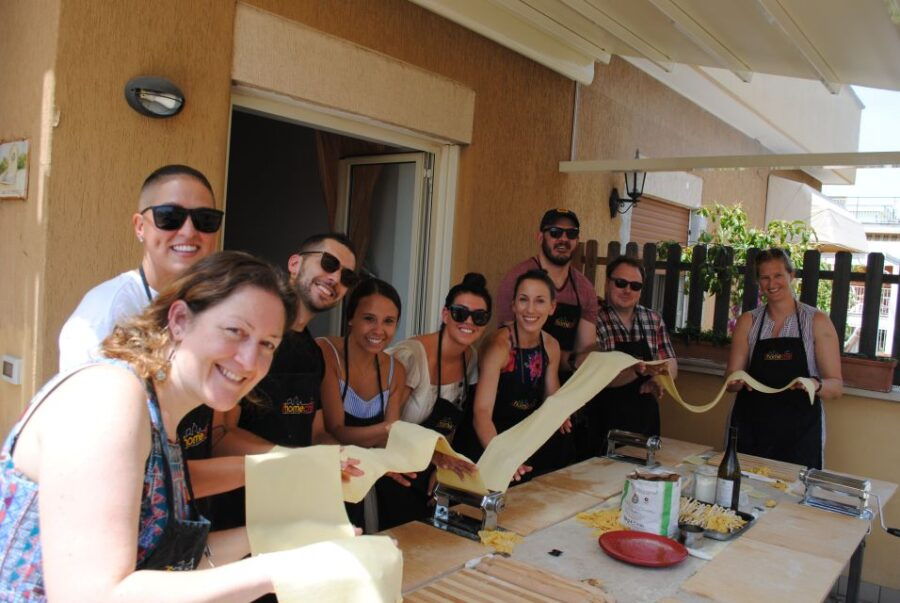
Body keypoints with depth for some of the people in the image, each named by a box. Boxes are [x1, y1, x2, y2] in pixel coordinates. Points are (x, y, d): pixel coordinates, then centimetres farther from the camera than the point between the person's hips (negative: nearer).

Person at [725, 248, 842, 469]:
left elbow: (836, 386, -2)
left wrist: (816, 385, -23)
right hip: (751, 429, 2)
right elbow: (731, 379, 5)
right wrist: (736, 382, -17)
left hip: (799, 433, -1)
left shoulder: (818, 322, -1)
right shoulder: (748, 322, 5)